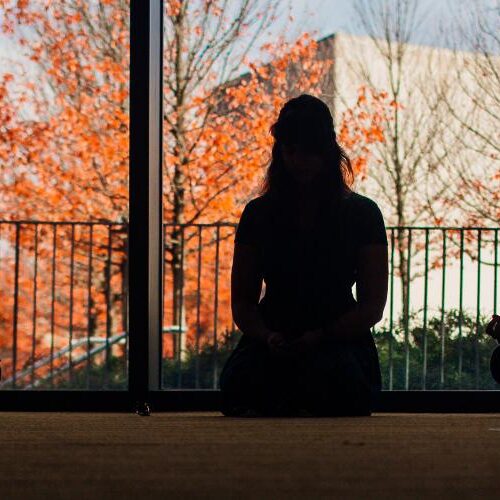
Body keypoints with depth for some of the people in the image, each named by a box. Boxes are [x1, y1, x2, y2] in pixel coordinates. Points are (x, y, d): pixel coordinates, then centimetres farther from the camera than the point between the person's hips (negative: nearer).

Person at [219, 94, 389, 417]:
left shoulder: (361, 213, 7)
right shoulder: (259, 214, 12)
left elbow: (373, 305, 2)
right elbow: (242, 301, 10)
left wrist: (322, 337, -15)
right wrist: (266, 336, -13)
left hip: (340, 342, -1)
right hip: (273, 343, 1)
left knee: (331, 374, -38)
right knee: (239, 378, -34)